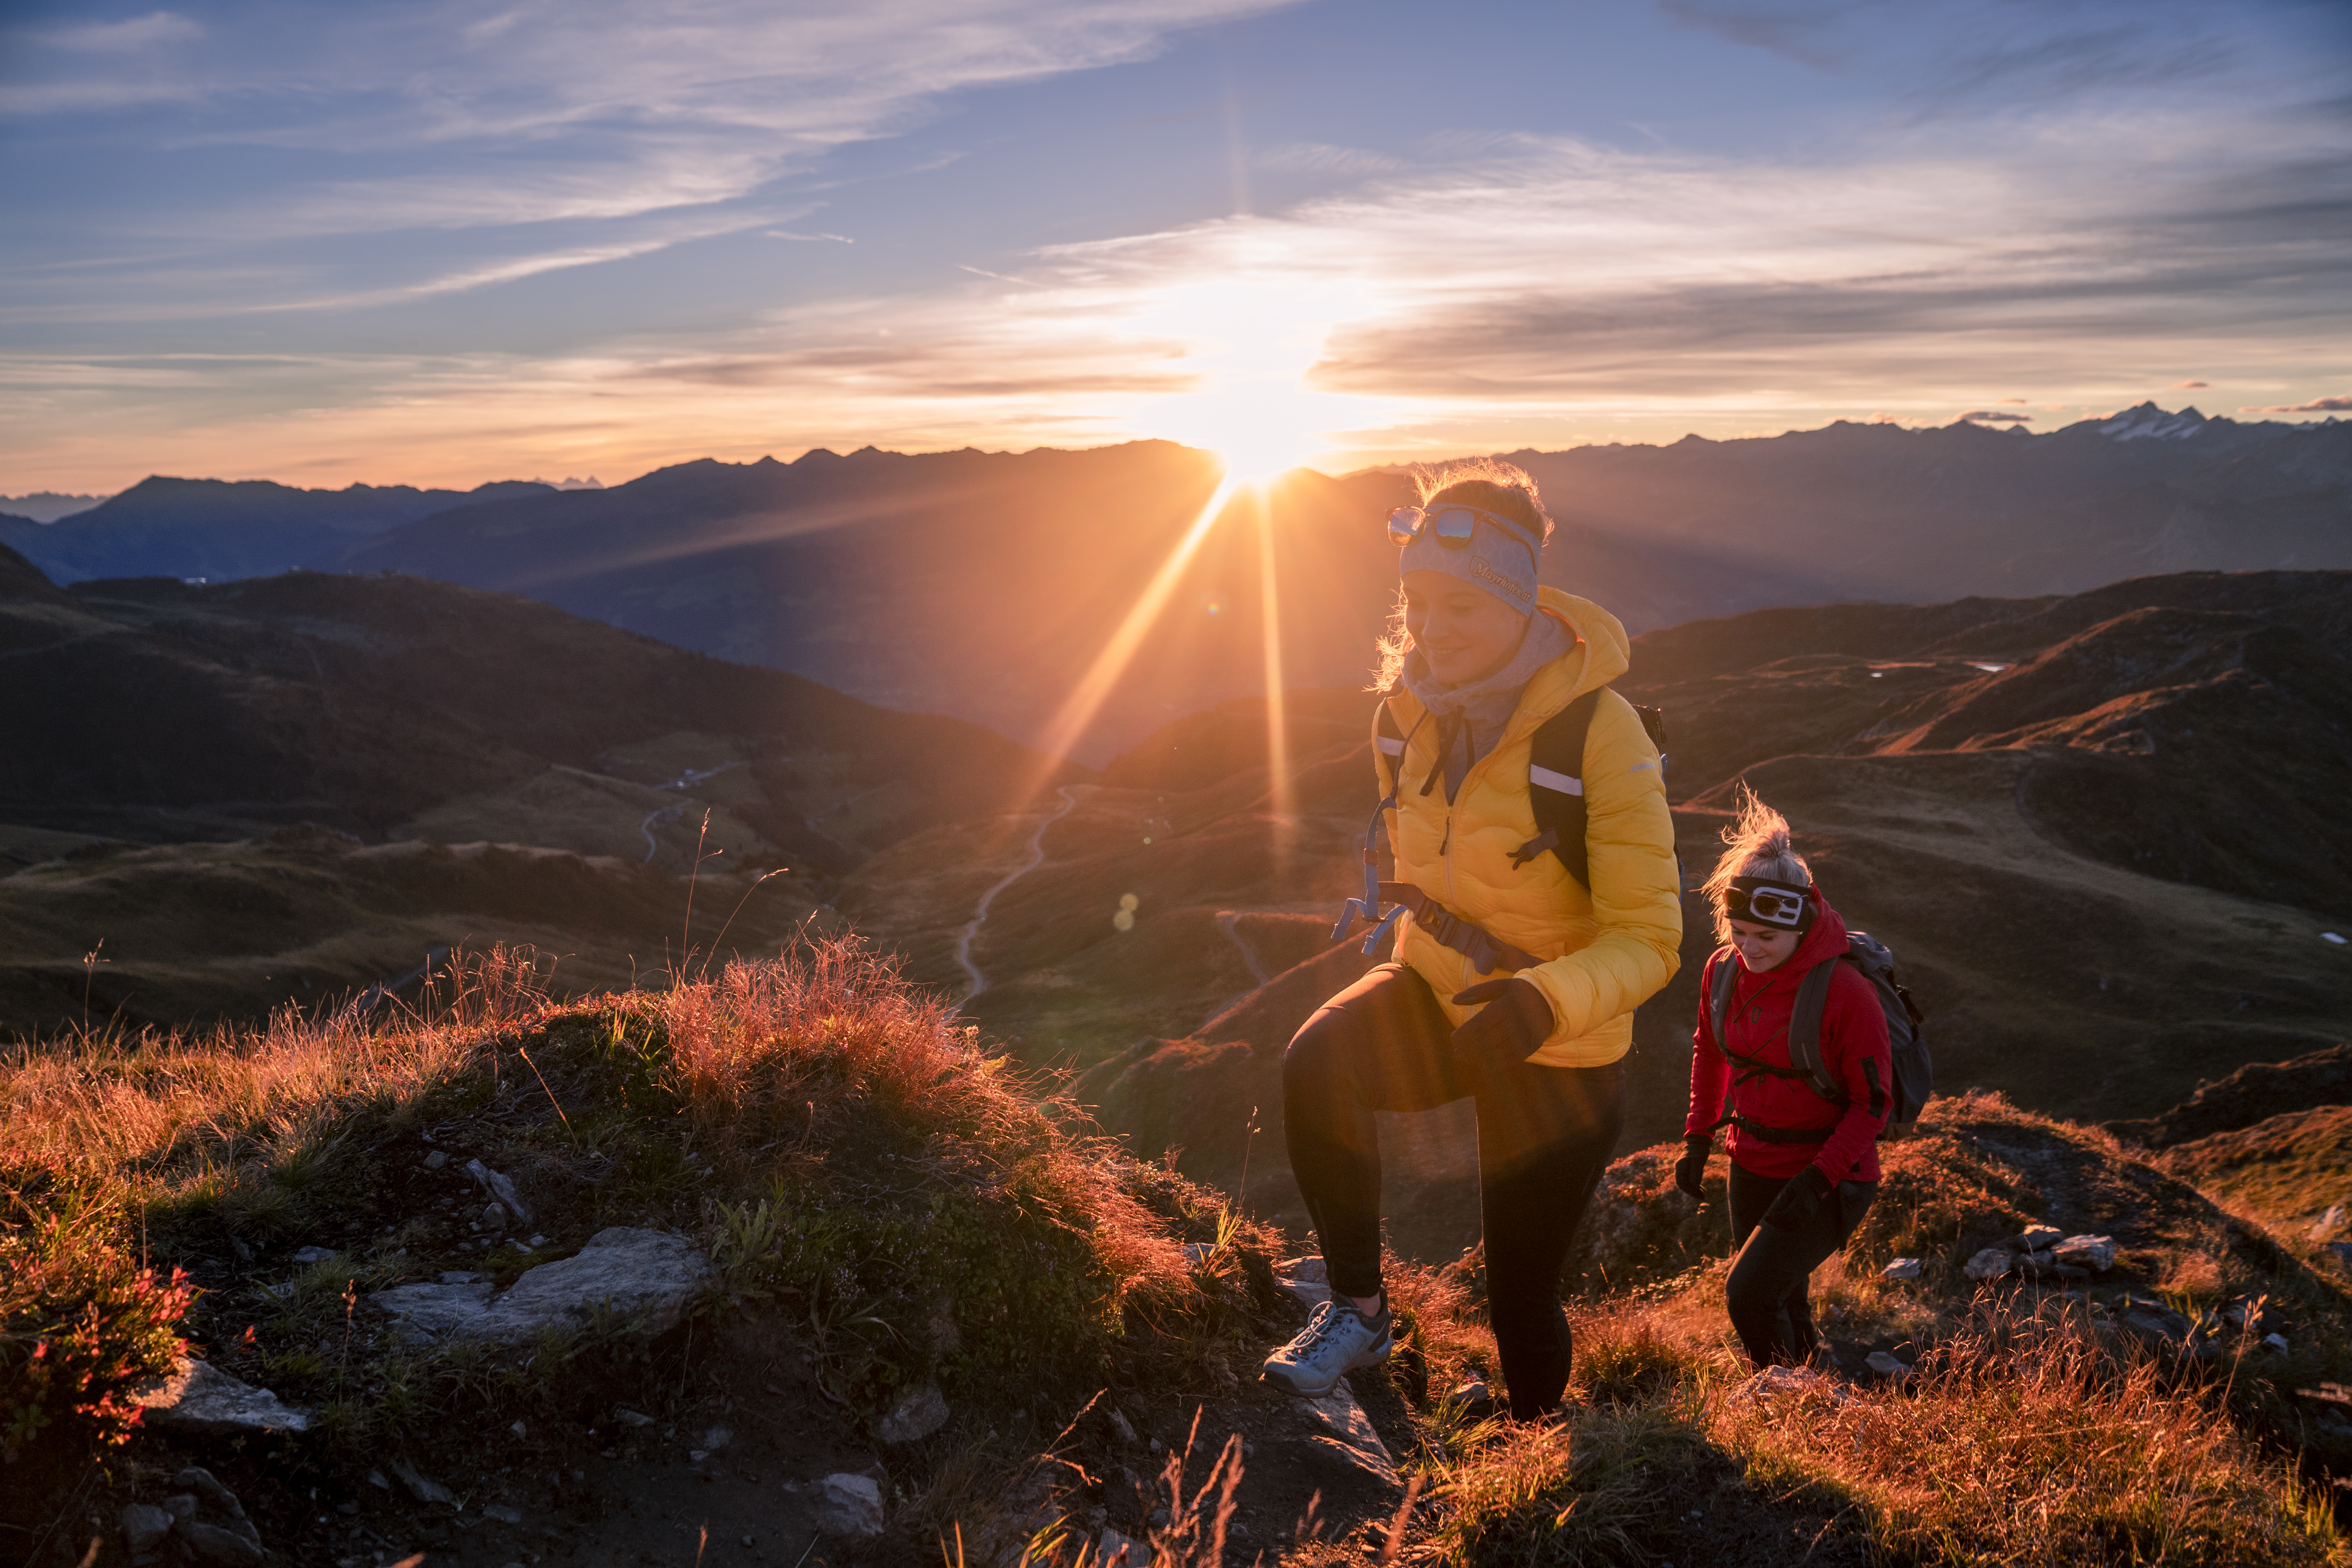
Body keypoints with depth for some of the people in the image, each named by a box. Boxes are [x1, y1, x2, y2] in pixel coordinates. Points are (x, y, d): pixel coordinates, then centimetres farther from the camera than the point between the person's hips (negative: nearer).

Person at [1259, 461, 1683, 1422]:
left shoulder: (1601, 739, -25)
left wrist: (1546, 1000, -40)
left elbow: (1649, 941, -23)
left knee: (1521, 1297, 9)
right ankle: (1359, 1309, -9)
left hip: (1557, 1055, -4)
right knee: (1315, 1063, -30)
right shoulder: (1412, 706, -9)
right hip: (1437, 989, 4)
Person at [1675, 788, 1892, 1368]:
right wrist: (1698, 1136, 7)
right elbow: (1710, 1051, 13)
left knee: (1749, 1295, -17)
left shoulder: (1846, 992, -22)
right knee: (1781, 1308, 19)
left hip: (1827, 1174, -6)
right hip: (1753, 1166, 6)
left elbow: (1872, 1102, -15)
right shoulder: (1723, 971, -6)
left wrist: (1821, 1177, -23)